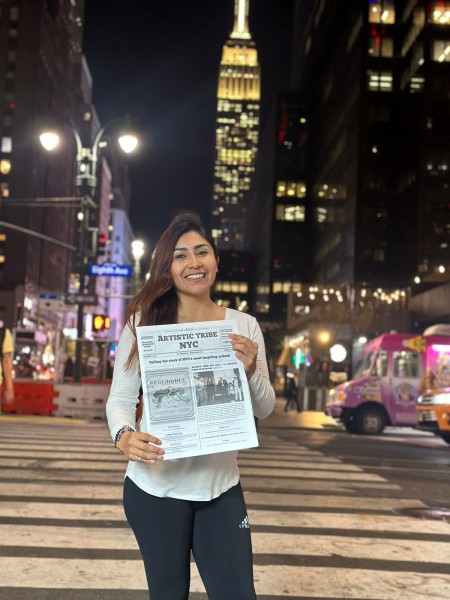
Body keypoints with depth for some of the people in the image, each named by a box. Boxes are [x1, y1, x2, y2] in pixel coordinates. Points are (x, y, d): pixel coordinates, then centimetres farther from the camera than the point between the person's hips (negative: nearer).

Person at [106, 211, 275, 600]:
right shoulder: (144, 321, -5)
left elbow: (264, 410, 4)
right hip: (155, 487, -1)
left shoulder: (244, 326, 1)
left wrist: (250, 370, -17)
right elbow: (120, 398, -3)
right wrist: (124, 436, -24)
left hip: (221, 488, 2)